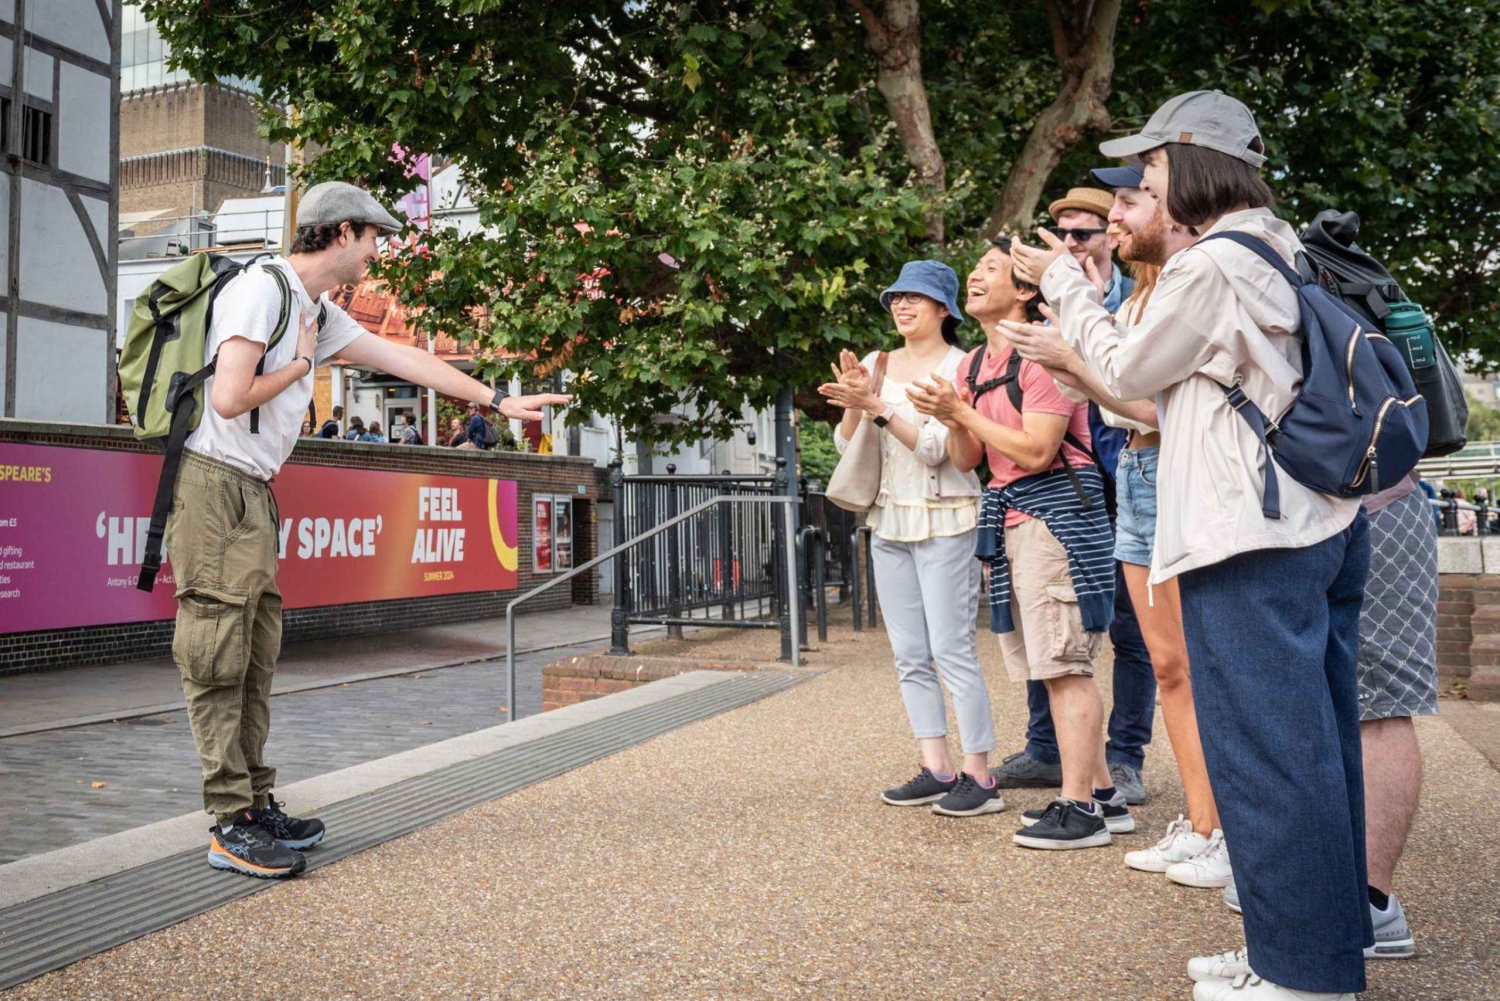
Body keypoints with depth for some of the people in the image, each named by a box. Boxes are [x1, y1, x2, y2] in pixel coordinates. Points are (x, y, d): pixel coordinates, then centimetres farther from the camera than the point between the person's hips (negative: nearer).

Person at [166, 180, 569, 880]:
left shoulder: (316, 310, 17)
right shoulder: (262, 288, -12)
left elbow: (404, 359, 21)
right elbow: (229, 398, -21)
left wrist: (497, 401, 24)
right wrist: (300, 363, -5)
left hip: (253, 494, 10)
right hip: (214, 486, -10)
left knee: (253, 658, 9)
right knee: (218, 659, -7)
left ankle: (256, 805, 16)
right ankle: (231, 827, -3)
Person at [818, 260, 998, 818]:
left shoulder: (960, 366, -5)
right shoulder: (877, 364, 11)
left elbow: (936, 448, -15)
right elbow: (847, 447, 7)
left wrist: (877, 407, -22)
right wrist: (854, 403, -11)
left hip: (944, 522, -6)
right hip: (889, 521, 6)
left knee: (952, 650, -8)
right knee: (909, 656, 7)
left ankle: (978, 776, -2)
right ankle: (936, 769, 14)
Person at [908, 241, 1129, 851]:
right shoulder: (972, 365, 15)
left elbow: (1037, 451, -19)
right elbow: (966, 460, 14)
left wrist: (962, 411, -14)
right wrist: (952, 420, -6)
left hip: (1055, 510, -9)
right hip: (1007, 515, 9)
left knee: (1064, 664, -8)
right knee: (1054, 667, 11)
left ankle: (1078, 809, -2)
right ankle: (1101, 795, 19)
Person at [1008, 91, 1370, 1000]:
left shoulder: (1211, 266, -14)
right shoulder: (1287, 251, 15)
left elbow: (1125, 371, -2)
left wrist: (1065, 280, 11)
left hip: (1252, 544, -9)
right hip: (1326, 524, 10)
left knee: (1265, 750, -2)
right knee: (1317, 741, 14)